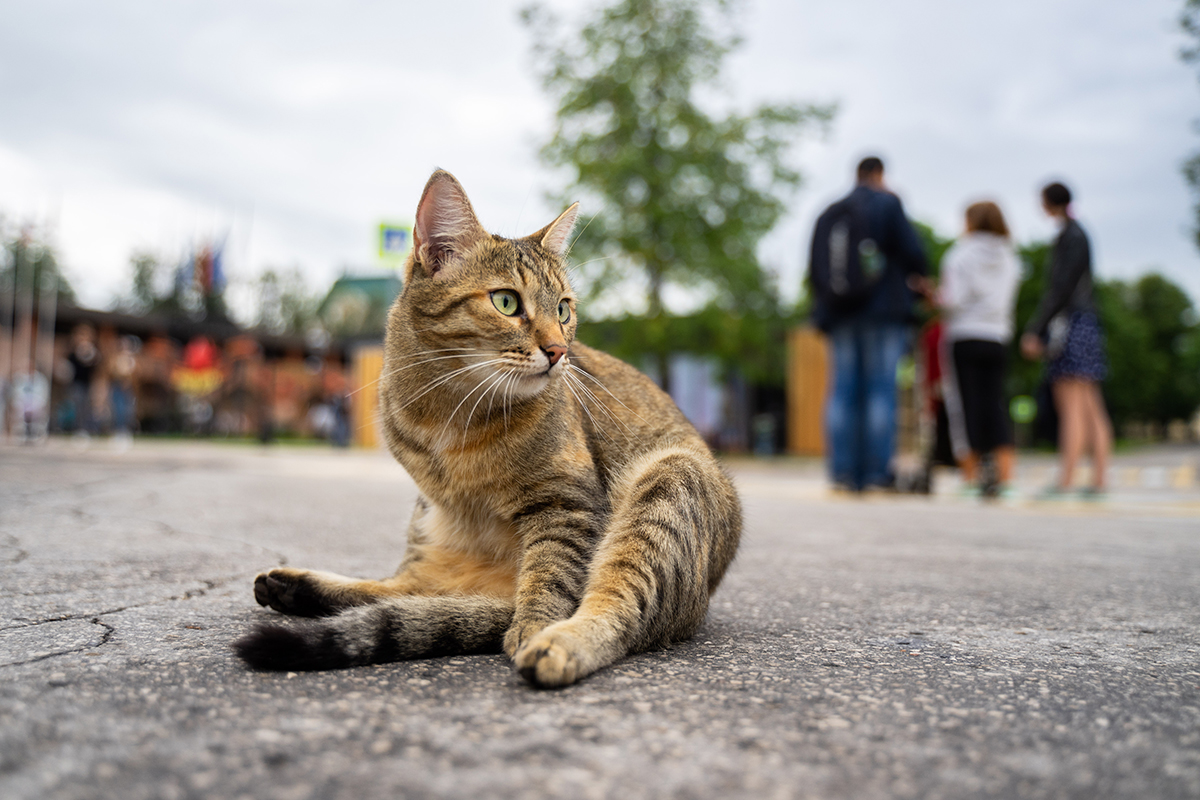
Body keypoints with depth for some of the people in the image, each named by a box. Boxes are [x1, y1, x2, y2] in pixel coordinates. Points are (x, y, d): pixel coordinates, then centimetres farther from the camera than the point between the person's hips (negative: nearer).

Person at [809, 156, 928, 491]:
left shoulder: (828, 214, 16)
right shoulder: (888, 204, 2)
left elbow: (814, 270, 12)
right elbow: (913, 253, -7)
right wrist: (918, 277, 13)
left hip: (840, 314, 4)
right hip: (884, 312, -4)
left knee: (843, 392, 3)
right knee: (881, 390, -4)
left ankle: (844, 470, -2)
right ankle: (877, 470, -7)